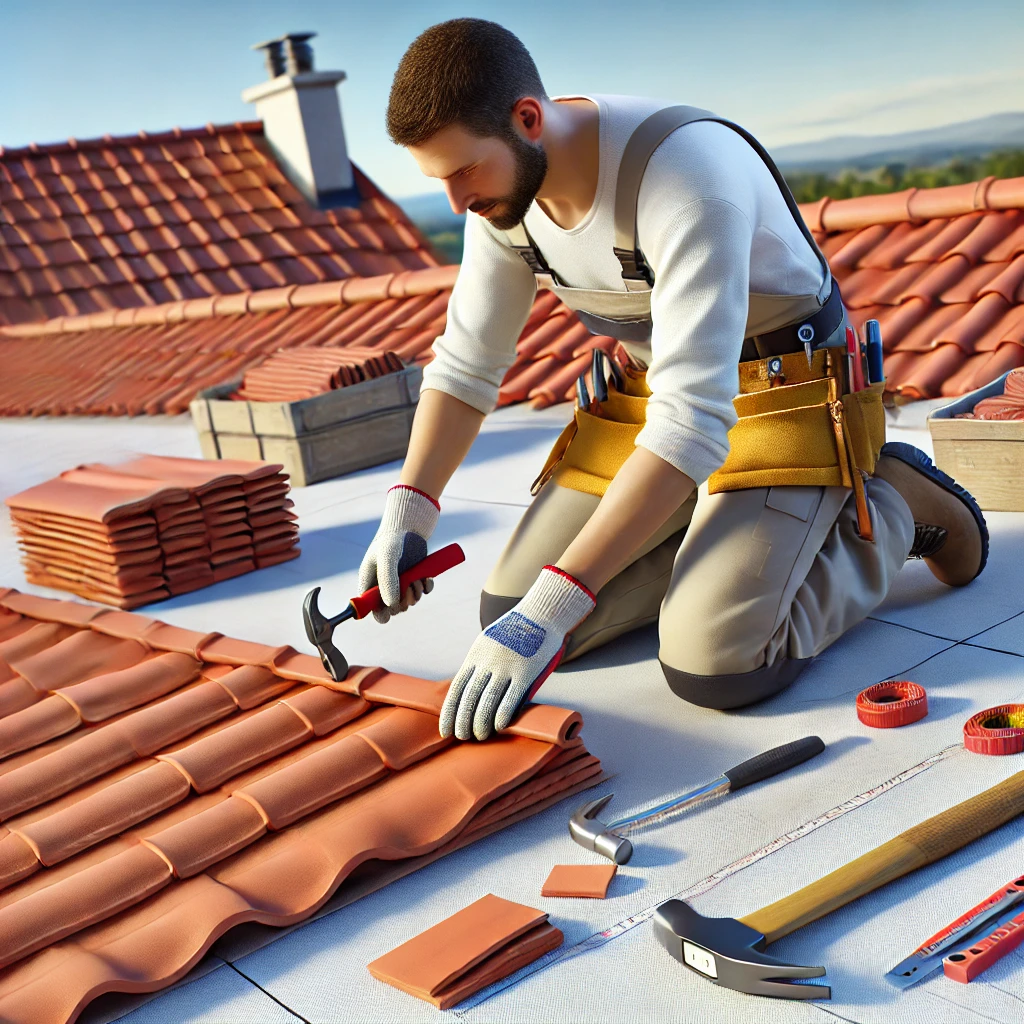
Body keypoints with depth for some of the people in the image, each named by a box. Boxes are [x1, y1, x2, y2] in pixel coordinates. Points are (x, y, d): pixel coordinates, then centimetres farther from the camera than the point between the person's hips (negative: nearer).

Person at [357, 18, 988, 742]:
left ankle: (892, 505, 3)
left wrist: (551, 608, -41)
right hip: (642, 402, 7)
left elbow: (692, 421, -38)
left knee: (711, 666, -23)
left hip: (785, 404, -6)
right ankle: (722, 537, 15)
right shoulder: (502, 190, -8)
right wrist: (407, 512, -12)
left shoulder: (685, 174, -33)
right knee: (508, 618, -2)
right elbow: (466, 364, 3)